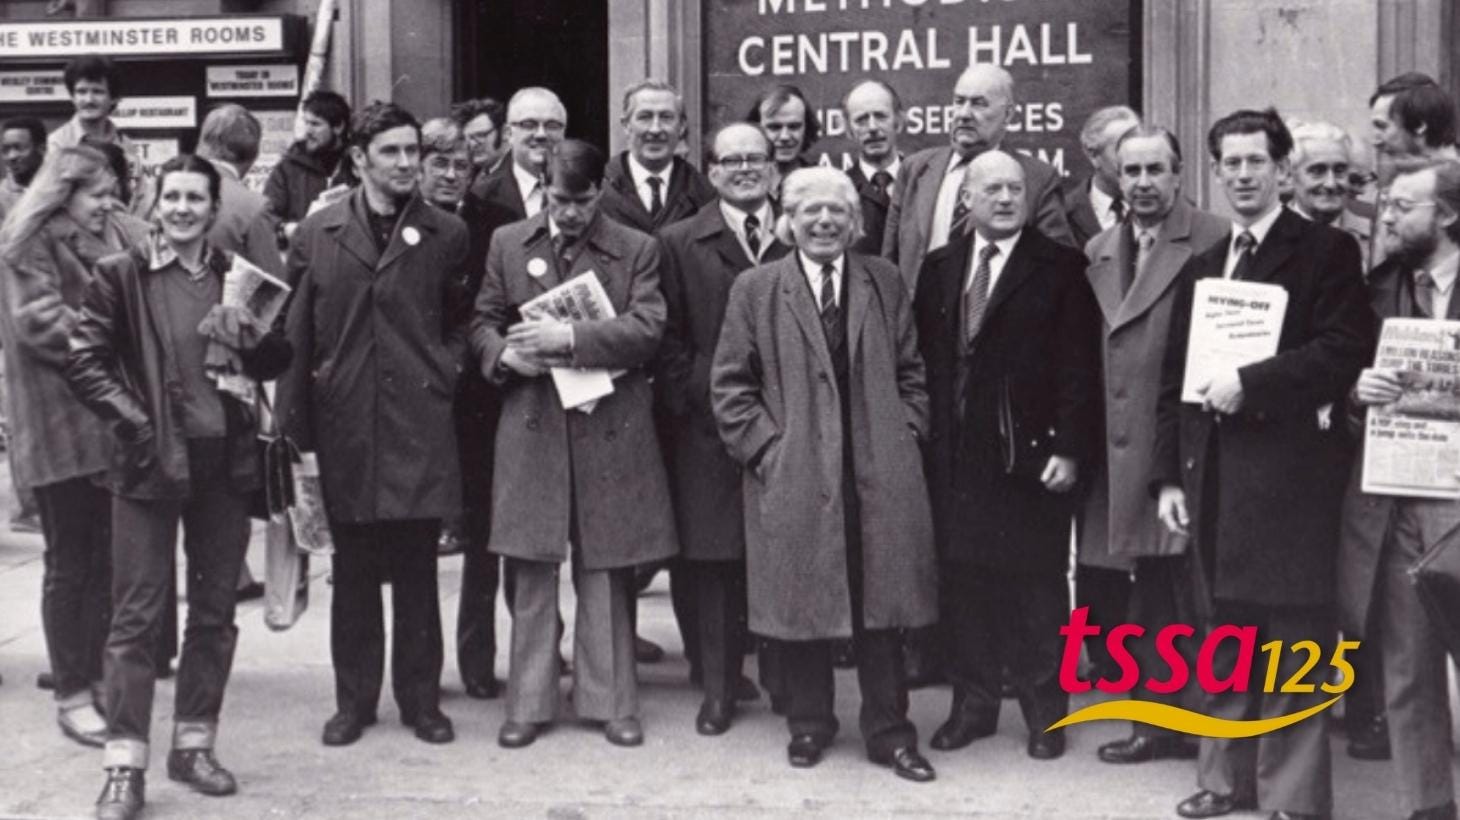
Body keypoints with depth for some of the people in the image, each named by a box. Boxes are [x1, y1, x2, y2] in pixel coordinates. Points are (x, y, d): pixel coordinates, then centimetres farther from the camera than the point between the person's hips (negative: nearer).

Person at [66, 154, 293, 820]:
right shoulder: (121, 275, -1)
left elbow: (276, 365, 9)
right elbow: (83, 362, -2)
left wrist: (250, 337, -13)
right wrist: (133, 420, -12)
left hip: (224, 463, 4)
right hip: (149, 462, -3)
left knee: (214, 613, 11)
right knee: (135, 616, -2)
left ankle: (194, 745, 23)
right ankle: (125, 765, 3)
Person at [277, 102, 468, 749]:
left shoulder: (447, 236, 5)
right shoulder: (315, 235, 6)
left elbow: (460, 324, 14)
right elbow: (295, 334, 6)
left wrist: (445, 373, -2)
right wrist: (297, 425, 2)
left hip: (419, 425, -1)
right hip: (344, 426, 1)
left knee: (416, 569, 4)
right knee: (353, 570, 9)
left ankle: (421, 699, 17)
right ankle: (354, 701, 21)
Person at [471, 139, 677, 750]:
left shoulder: (636, 250, 3)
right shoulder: (507, 244, 10)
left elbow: (647, 329, -8)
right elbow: (483, 324, 13)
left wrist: (570, 338, -19)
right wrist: (506, 355, -9)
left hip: (610, 431, -1)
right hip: (531, 429, 1)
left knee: (606, 574, 5)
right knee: (531, 574, 5)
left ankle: (610, 702, 16)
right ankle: (528, 703, 15)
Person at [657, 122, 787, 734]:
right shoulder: (681, 243, 5)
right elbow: (670, 338, 2)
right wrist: (694, 402, -7)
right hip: (709, 425, -1)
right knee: (713, 559, 1)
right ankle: (719, 686, 10)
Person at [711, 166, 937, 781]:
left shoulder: (884, 282, 10)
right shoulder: (754, 289, 3)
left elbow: (910, 371, 13)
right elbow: (730, 384, 2)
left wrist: (904, 434, 2)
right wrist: (763, 446, -6)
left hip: (880, 475, 2)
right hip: (792, 477, -1)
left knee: (881, 605, 5)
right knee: (803, 607, 5)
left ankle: (889, 732, 15)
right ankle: (809, 725, 21)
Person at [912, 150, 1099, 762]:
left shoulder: (1060, 268, -2)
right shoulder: (939, 268, 11)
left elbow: (1077, 366, -7)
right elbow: (923, 356, 10)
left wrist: (1069, 448, -12)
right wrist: (927, 435, 3)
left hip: (1033, 454, -4)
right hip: (955, 454, 4)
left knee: (1038, 585, 4)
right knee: (963, 581, 8)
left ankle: (1044, 710, 16)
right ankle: (972, 703, 20)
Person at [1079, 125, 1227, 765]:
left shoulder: (1215, 242, -6)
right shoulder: (1097, 253, 14)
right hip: (1123, 453, 6)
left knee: (1191, 589, 1)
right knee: (1148, 596, 13)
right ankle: (1157, 721, 23)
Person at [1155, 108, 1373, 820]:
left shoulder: (1326, 252, 0)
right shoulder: (1200, 267, 18)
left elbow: (1344, 349, -12)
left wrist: (1250, 382, -17)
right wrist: (1169, 477, 9)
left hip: (1288, 473, -6)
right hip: (1213, 474, 6)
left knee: (1292, 640, -2)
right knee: (1221, 636, 10)